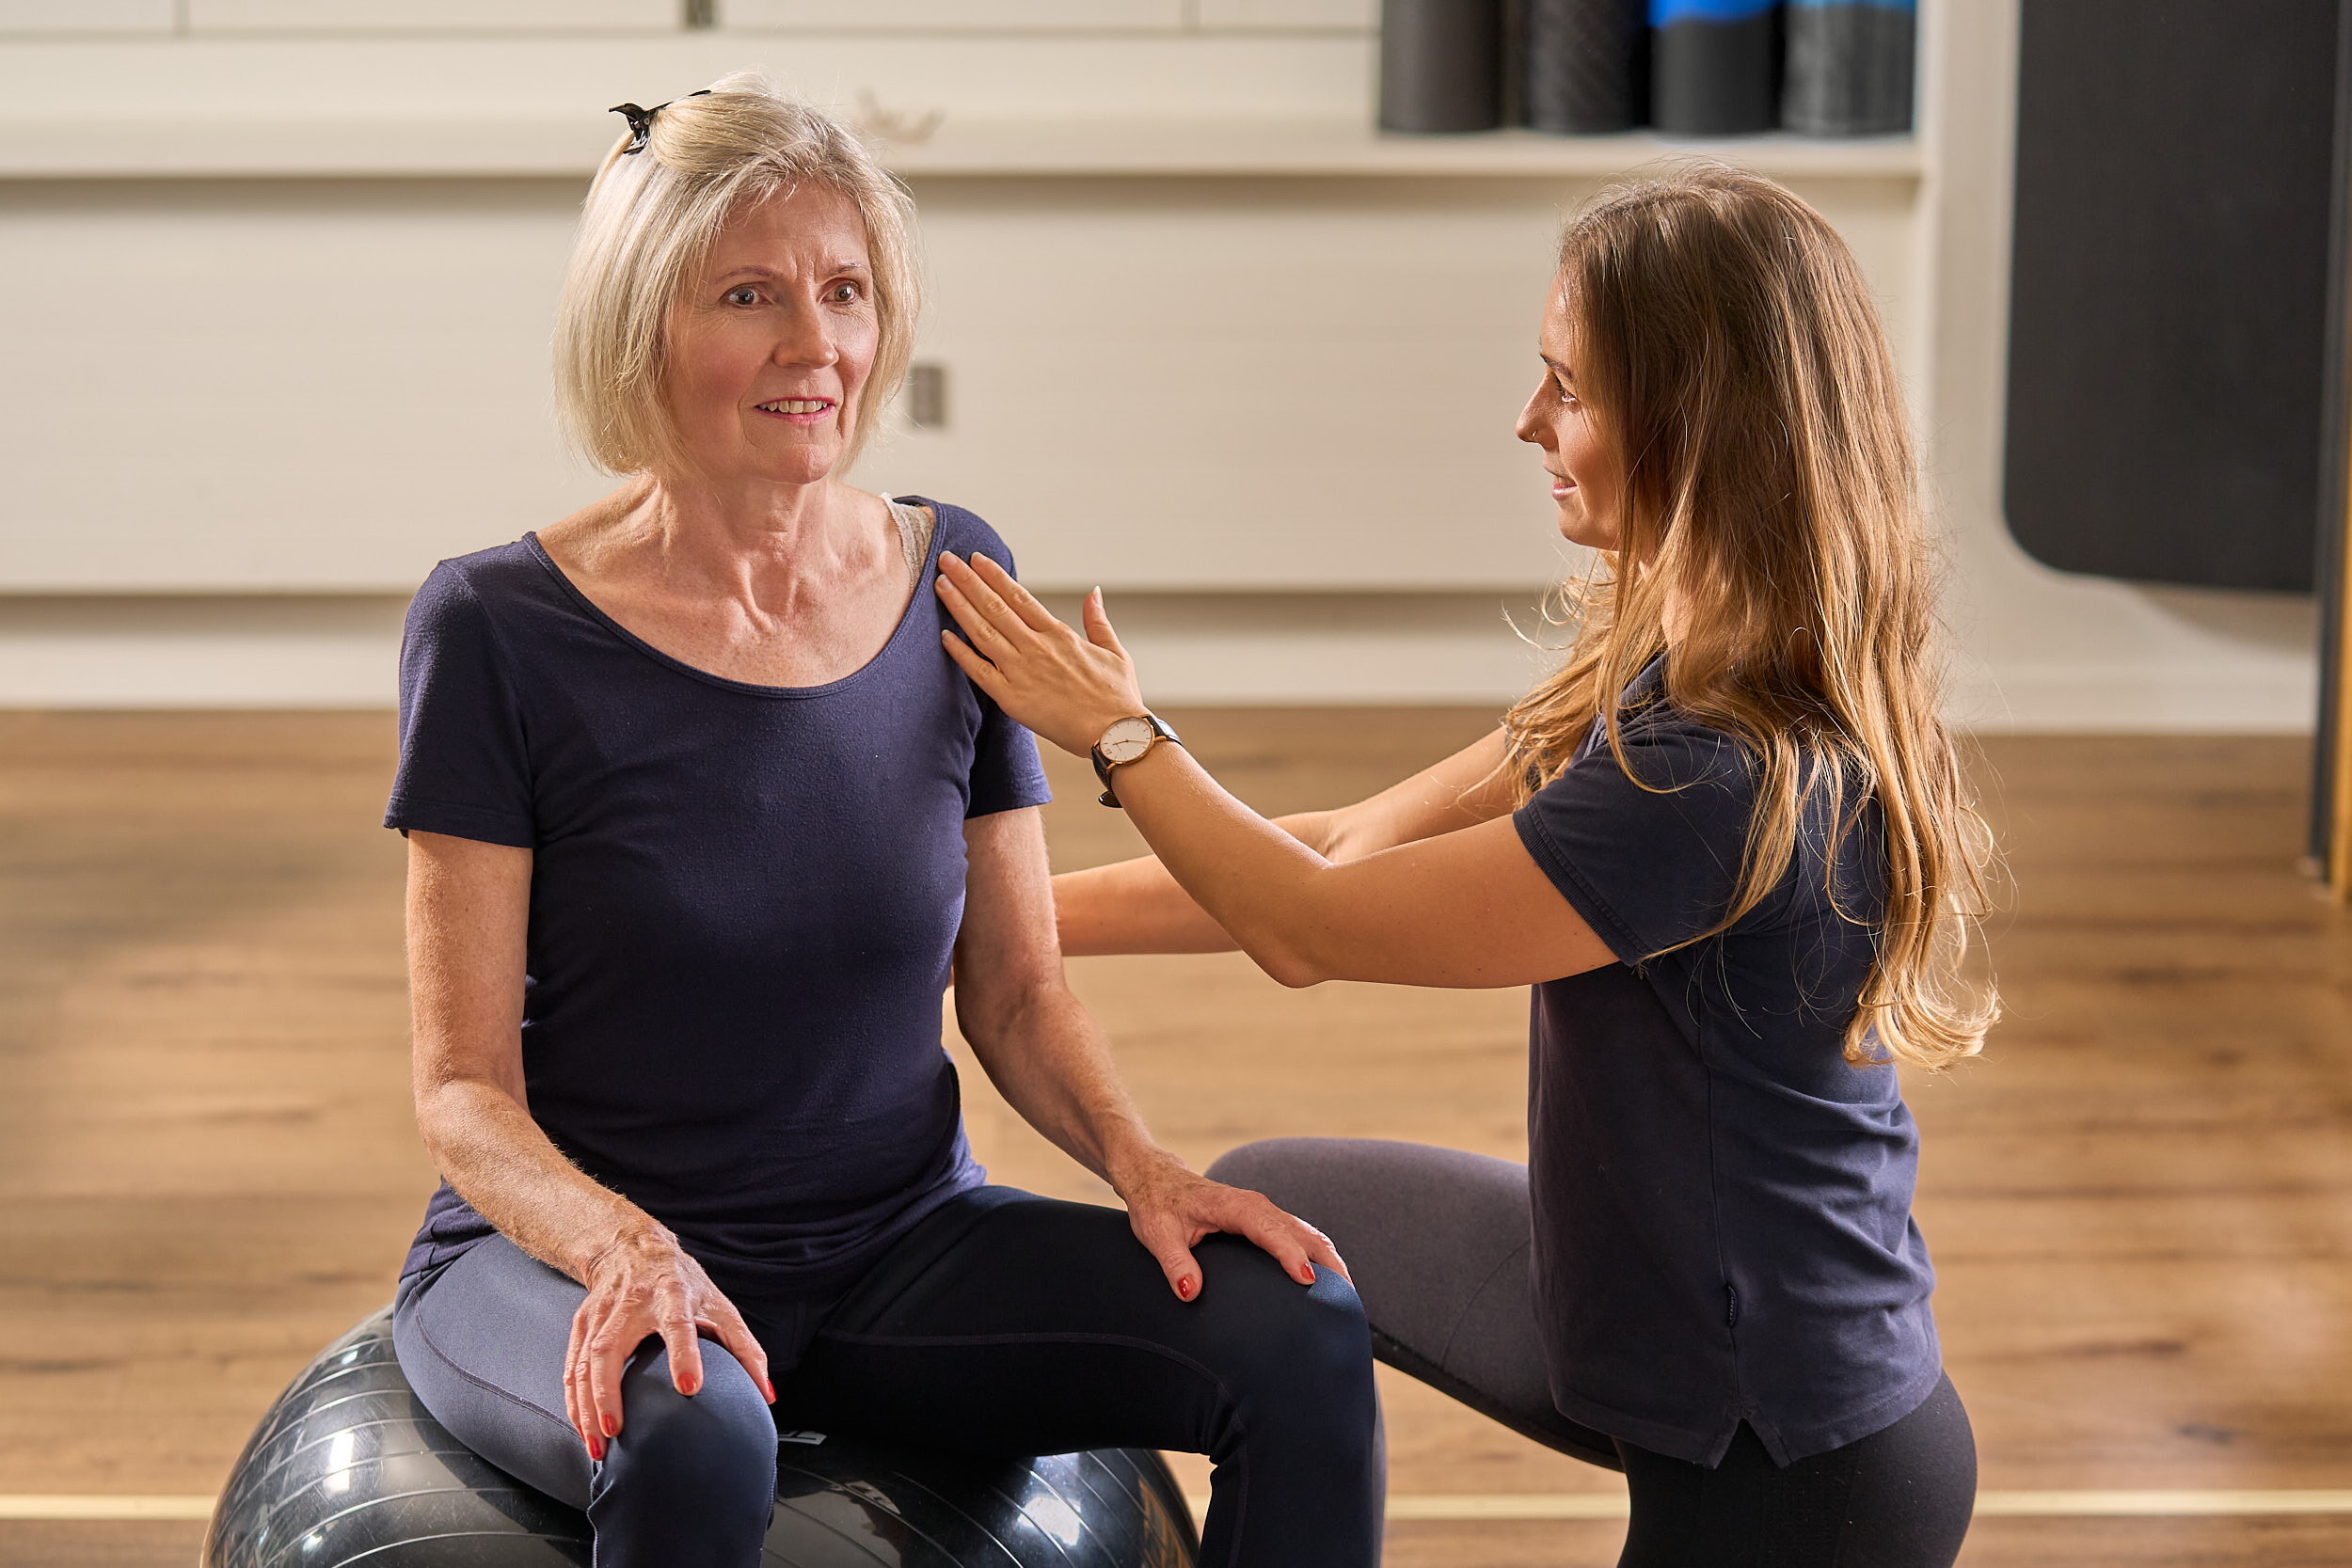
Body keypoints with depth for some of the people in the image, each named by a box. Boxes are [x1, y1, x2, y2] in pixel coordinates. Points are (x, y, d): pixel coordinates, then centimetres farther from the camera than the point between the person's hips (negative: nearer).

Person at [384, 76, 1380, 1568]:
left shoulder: (952, 581, 3)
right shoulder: (502, 630, -10)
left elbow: (1017, 991, 8)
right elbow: (467, 1084, -9)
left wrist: (1142, 1165, -11)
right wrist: (625, 1249, -29)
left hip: (897, 1248, 4)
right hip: (558, 1256, -4)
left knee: (1303, 1337, -19)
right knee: (693, 1435, -39)